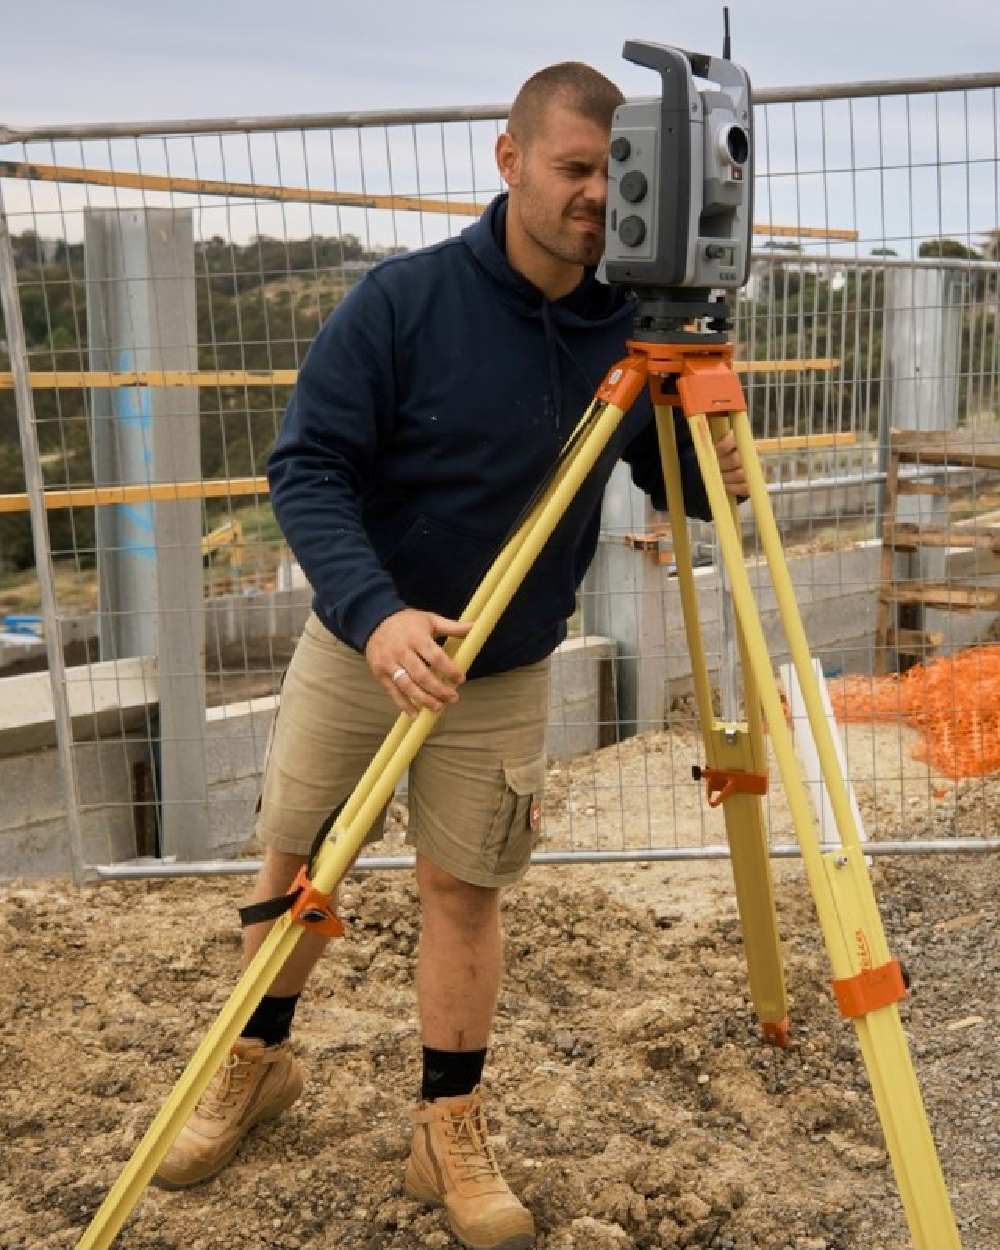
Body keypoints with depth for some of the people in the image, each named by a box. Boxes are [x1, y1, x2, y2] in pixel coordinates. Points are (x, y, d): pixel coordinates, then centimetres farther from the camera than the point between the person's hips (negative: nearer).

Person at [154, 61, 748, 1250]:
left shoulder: (627, 330, -9)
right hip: (358, 646, -1)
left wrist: (712, 475, -22)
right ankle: (259, 1060, 38)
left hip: (502, 680, 1)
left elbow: (668, 483, 3)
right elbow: (306, 468, -19)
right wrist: (375, 613, -34)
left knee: (464, 889, 8)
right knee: (295, 863, 13)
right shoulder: (403, 300, -18)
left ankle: (450, 1132, 25)